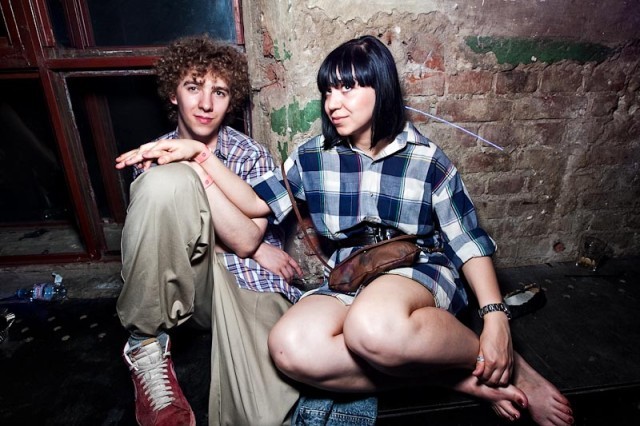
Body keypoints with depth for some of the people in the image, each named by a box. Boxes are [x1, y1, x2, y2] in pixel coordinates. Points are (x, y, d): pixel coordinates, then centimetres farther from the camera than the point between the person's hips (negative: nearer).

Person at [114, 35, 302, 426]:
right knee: (168, 181, -28)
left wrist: (199, 170, -22)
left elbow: (244, 240, -11)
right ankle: (147, 341, -13)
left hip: (250, 283, -2)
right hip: (187, 281, 2)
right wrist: (256, 249, -10)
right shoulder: (153, 156, 5)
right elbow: (155, 230, -2)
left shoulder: (253, 156, 1)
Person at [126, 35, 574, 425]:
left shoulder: (427, 159, -3)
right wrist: (199, 154, 0)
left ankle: (509, 369, -9)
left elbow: (470, 243, -2)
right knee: (290, 347, -28)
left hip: (421, 269, -3)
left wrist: (495, 316, -14)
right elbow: (256, 201, 9)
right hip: (349, 279, 4)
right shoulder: (313, 157, 5)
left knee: (372, 327, -39)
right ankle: (458, 379, -16)